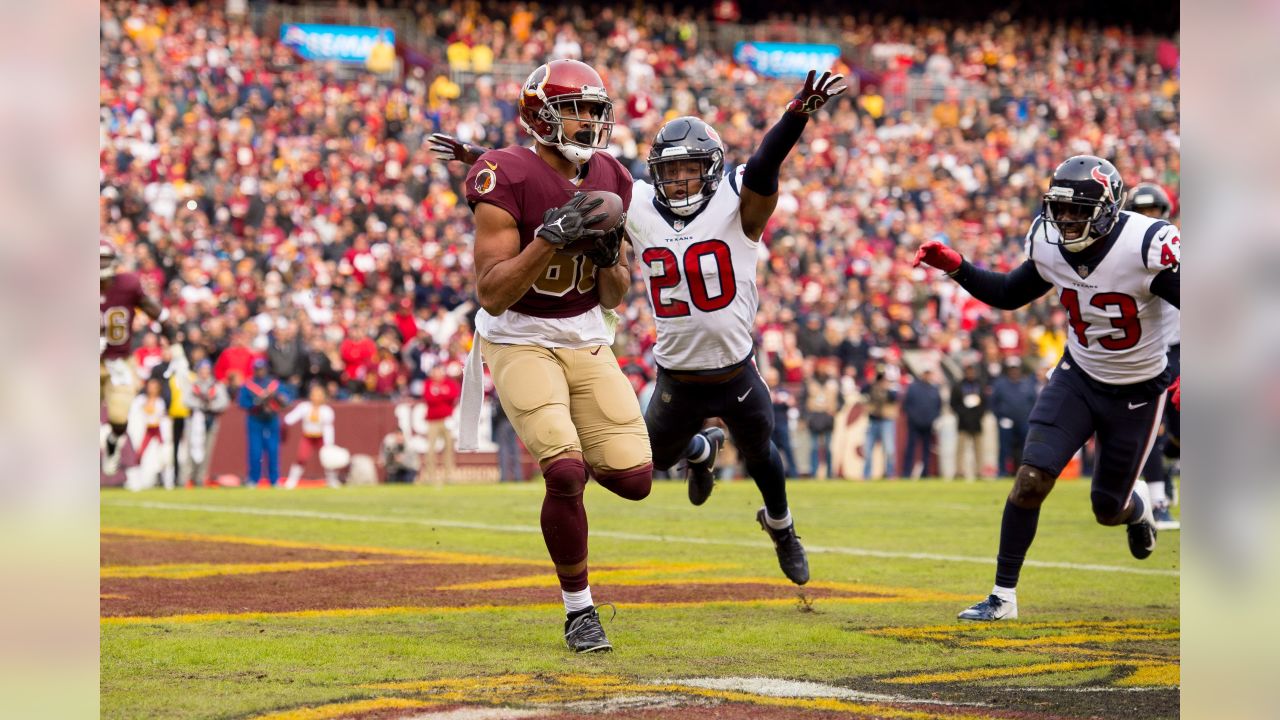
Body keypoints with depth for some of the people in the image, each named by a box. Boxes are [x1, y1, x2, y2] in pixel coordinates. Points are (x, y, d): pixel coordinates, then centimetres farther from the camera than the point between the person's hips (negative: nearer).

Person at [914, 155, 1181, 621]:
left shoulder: (1146, 246, -27)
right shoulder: (1050, 248, -9)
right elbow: (1010, 294, 9)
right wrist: (956, 268, -6)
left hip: (1137, 392, -3)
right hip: (1078, 377, 3)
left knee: (1108, 508, 9)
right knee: (1031, 478, -14)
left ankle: (1137, 505, 49)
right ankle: (1003, 596, -3)